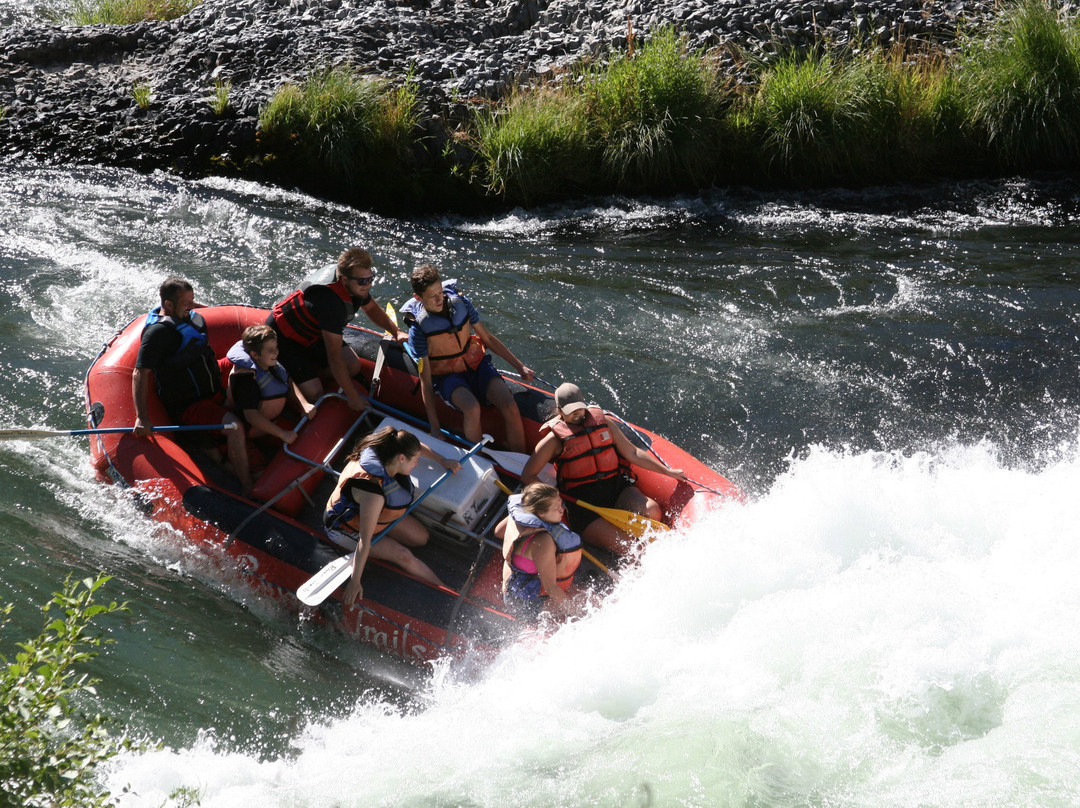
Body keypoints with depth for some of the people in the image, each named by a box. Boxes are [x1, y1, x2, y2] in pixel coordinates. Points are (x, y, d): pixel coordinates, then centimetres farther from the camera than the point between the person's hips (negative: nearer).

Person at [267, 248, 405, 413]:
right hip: (283, 336, -9)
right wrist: (353, 396, -29)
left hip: (312, 333, 9)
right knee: (313, 394, -18)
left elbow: (372, 309, 15)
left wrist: (396, 332, 2)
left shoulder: (357, 287, -13)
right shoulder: (332, 303, -39)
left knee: (353, 367, -4)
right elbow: (334, 358, -35)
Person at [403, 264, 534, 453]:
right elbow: (426, 382, -13)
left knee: (510, 407, -21)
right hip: (448, 377, -4)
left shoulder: (459, 303, -6)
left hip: (477, 365, 4)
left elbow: (488, 338, 8)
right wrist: (435, 429, -15)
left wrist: (519, 366, 8)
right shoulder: (418, 328, -15)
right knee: (471, 408, -35)